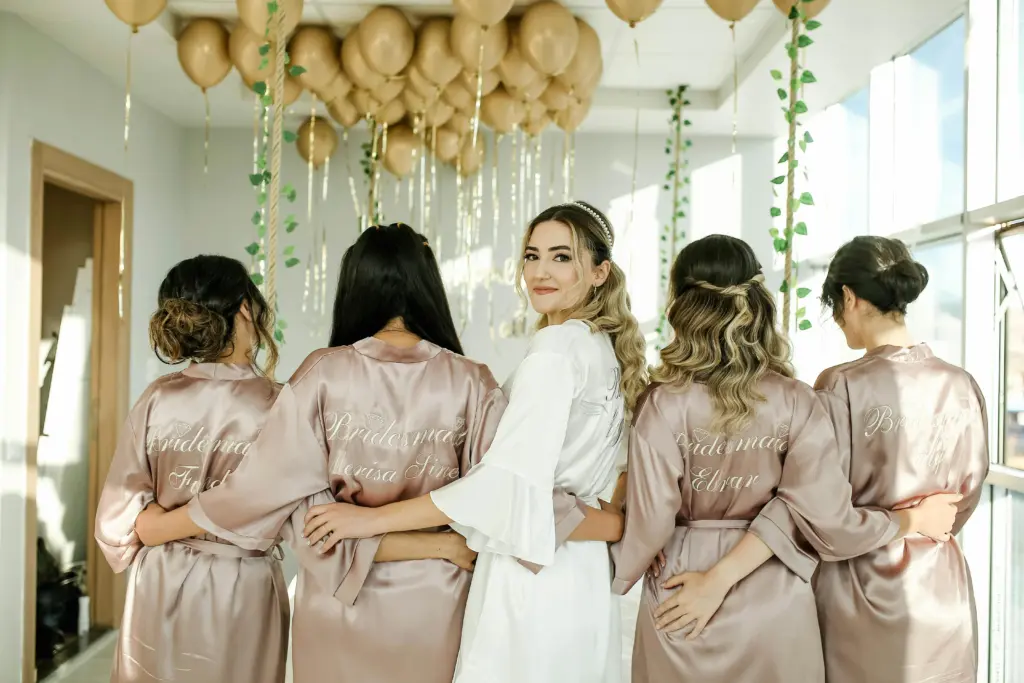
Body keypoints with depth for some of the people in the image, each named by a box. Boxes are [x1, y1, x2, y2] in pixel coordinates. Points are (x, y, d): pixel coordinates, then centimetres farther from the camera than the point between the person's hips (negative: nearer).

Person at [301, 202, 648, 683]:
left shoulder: (557, 348, -17)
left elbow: (508, 481, -23)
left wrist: (372, 519, -20)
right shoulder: (606, 351, 11)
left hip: (531, 574, -9)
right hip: (581, 575, 9)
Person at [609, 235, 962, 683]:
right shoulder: (797, 401, -11)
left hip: (681, 613, -1)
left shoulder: (664, 404, -16)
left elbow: (650, 525, -14)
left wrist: (618, 574, 7)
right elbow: (826, 519, -13)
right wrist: (914, 520, 5)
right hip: (775, 603, 2)